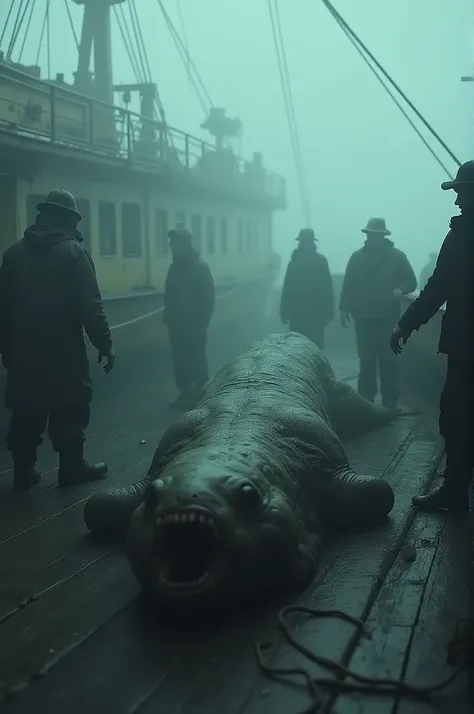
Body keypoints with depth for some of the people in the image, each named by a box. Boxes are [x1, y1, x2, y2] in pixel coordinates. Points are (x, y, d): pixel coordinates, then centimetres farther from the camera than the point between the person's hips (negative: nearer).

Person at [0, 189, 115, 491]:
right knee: (69, 409, 4)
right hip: (63, 349, -5)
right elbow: (89, 305, -13)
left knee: (27, 410, 11)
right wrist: (104, 343, -7)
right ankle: (72, 467, 9)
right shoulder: (73, 250, -8)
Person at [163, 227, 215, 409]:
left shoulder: (200, 267, -9)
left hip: (193, 325, -6)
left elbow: (208, 298, -11)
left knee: (196, 362, -1)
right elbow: (169, 295, 14)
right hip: (177, 325, 6)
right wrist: (168, 317, 6)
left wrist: (202, 322, -16)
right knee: (180, 362, 8)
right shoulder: (174, 267, 10)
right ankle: (185, 395, 17)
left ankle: (201, 398, 6)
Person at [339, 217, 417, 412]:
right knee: (366, 361, 6)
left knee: (388, 361, 0)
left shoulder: (397, 256, 2)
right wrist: (344, 308, 2)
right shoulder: (357, 257, 8)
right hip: (364, 318, 2)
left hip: (388, 317, -2)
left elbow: (411, 281, 3)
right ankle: (365, 401, 13)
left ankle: (390, 403, 6)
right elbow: (348, 284, 9)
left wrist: (401, 290, -18)